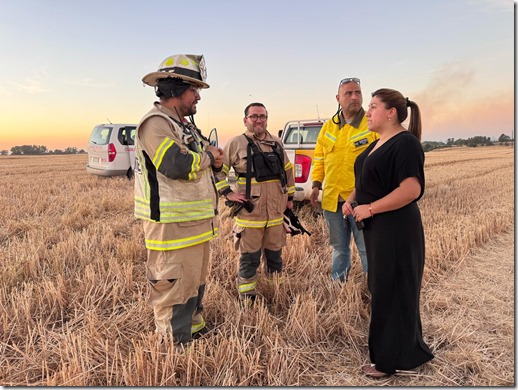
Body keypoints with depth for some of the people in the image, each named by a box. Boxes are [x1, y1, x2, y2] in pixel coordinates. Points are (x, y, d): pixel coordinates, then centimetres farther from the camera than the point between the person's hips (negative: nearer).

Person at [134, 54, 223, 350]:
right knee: (174, 290, -1)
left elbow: (212, 155, 21)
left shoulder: (184, 124, 17)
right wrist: (207, 157, -9)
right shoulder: (155, 123, -14)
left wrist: (213, 157, -3)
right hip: (173, 227, -10)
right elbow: (178, 165, -28)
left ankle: (195, 331, 39)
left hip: (197, 224, 10)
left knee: (196, 284, 22)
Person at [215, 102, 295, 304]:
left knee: (275, 255, 17)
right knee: (249, 259, 4)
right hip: (249, 213, -5)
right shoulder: (236, 143, -6)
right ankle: (247, 301, 18)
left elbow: (288, 170, 21)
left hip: (276, 212, 5)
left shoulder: (276, 143, 10)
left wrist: (290, 196, 19)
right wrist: (228, 193, -10)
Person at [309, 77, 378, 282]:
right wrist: (316, 185, 7)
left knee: (368, 249, 5)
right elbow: (319, 158, 14)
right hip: (332, 199, 5)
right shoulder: (328, 127, 9)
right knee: (339, 248, 19)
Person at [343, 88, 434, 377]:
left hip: (396, 231, -10)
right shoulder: (377, 144, 13)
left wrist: (370, 208, -22)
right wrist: (351, 200, 5)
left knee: (392, 292, 2)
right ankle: (409, 350, 35)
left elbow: (412, 189, -25)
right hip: (376, 229, 10)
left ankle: (391, 359, 19)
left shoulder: (405, 143, -16)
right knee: (381, 288, 17)